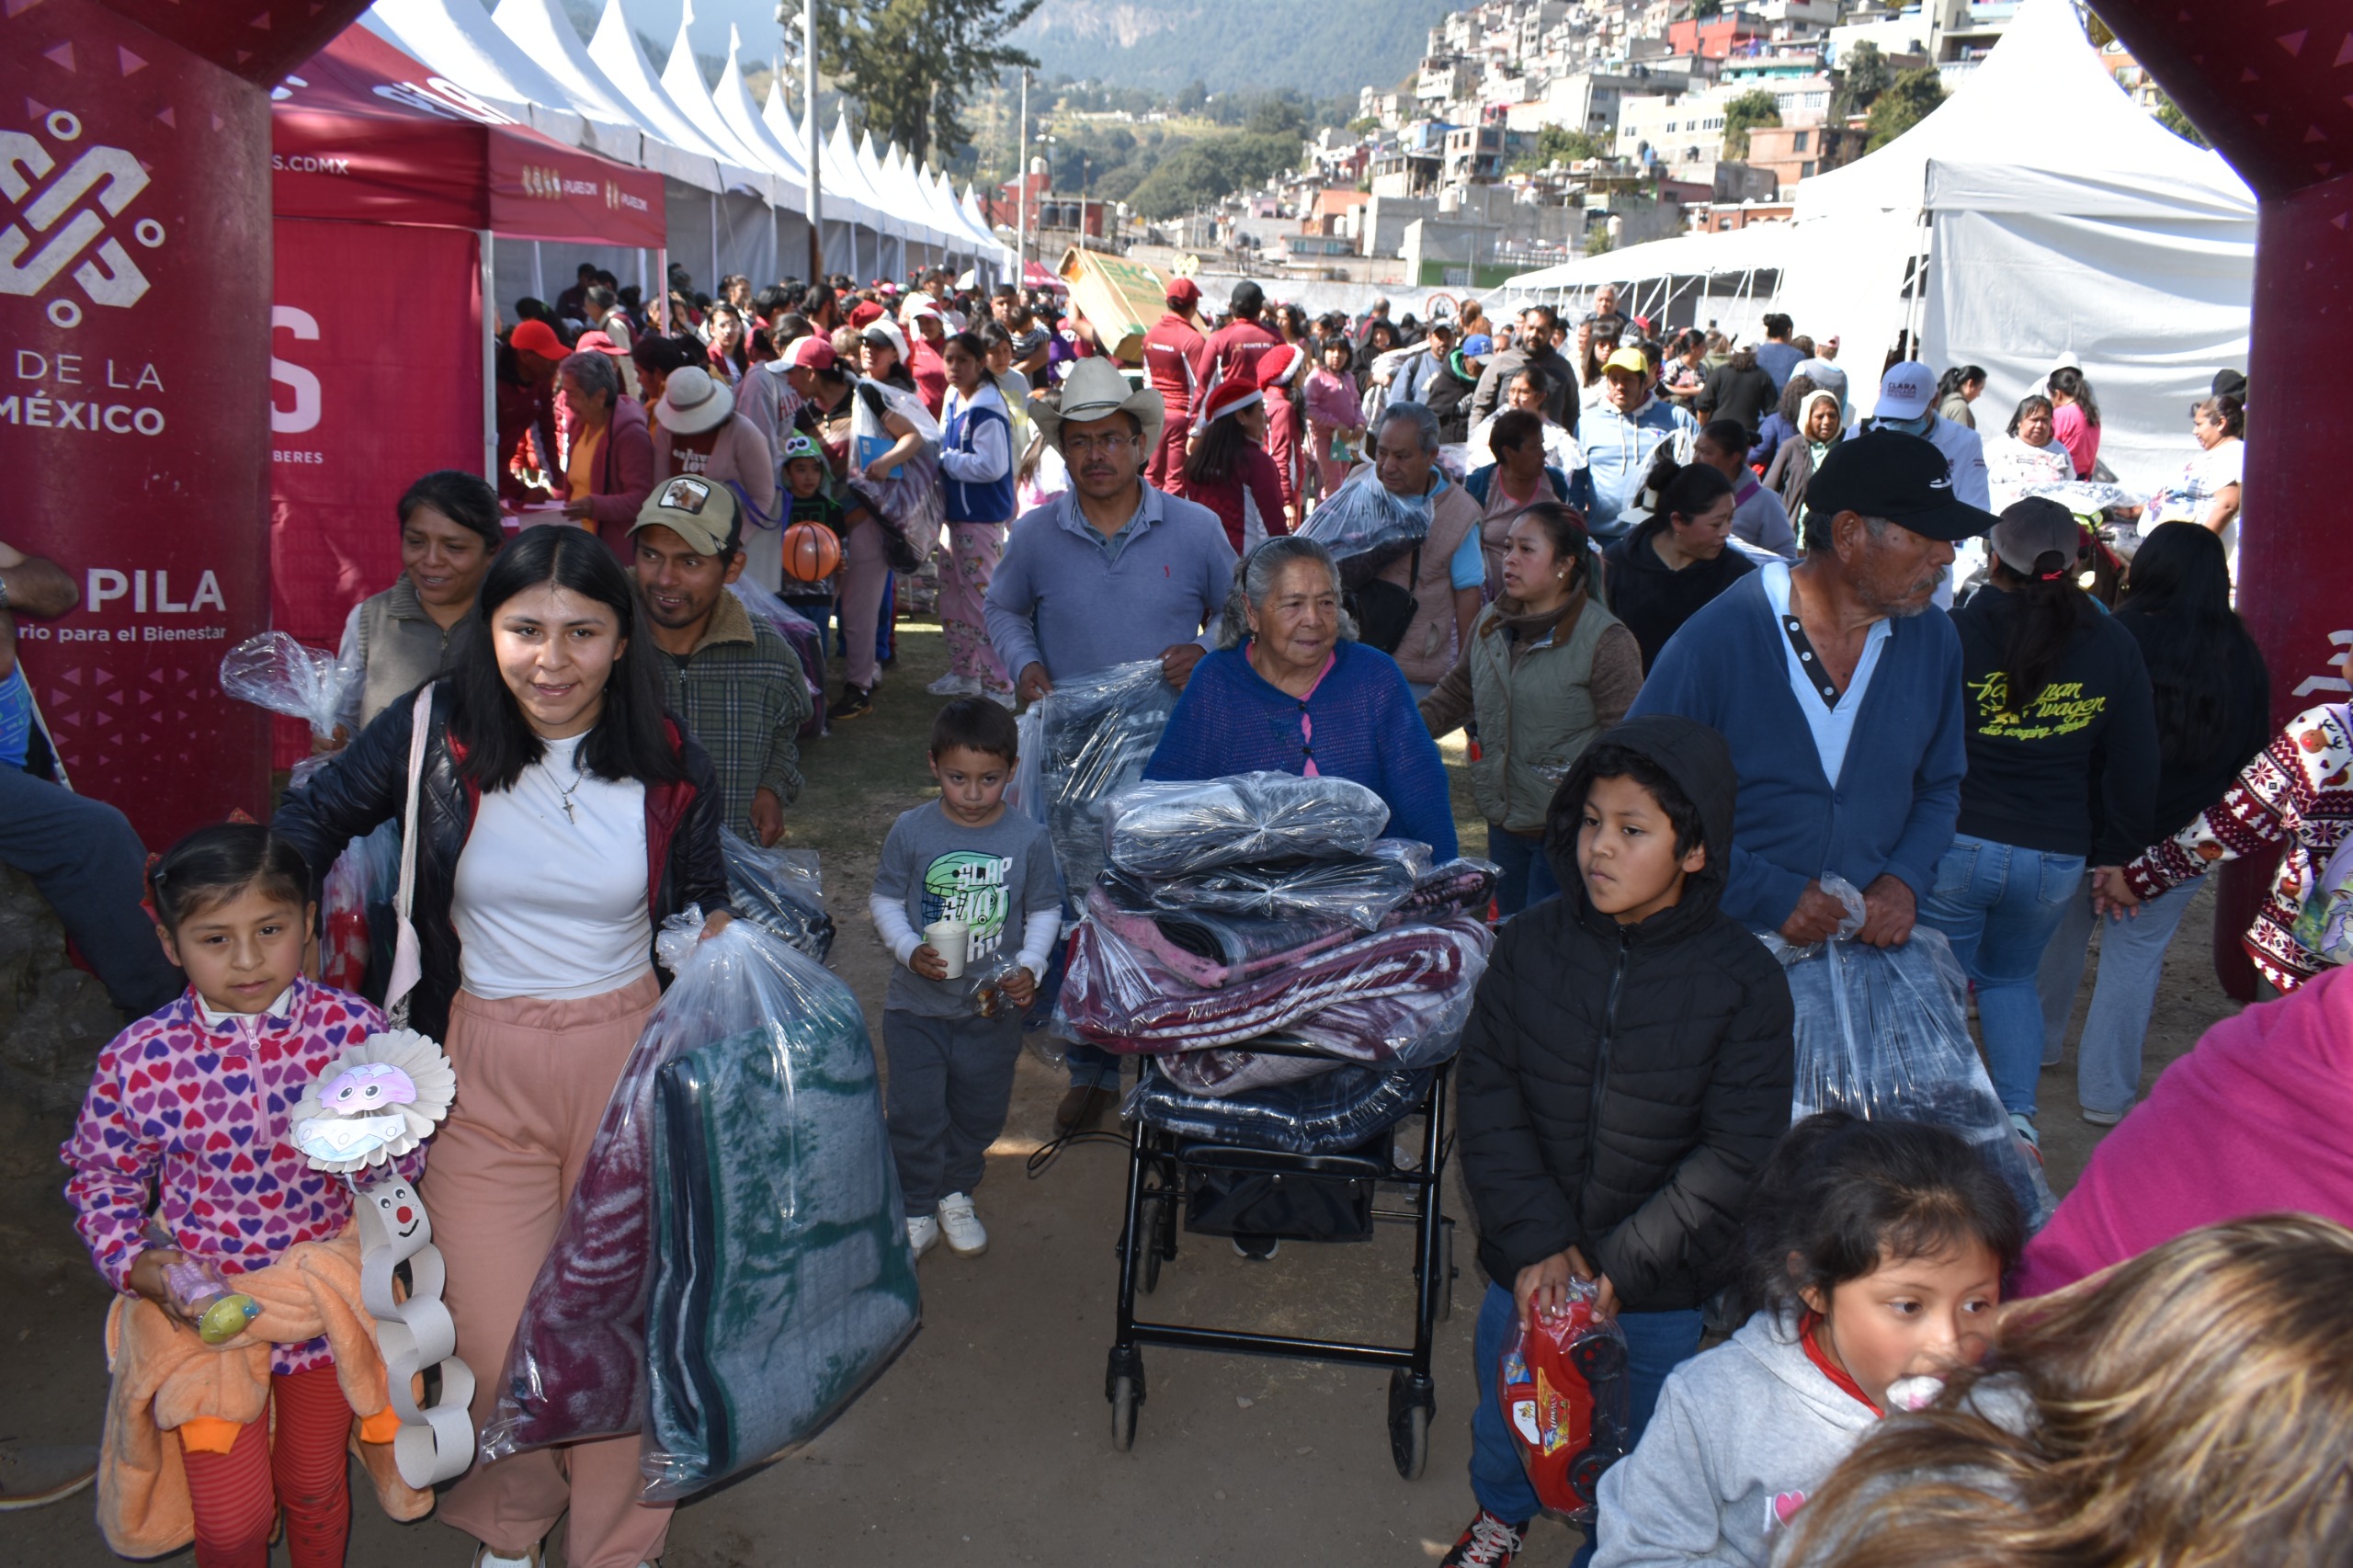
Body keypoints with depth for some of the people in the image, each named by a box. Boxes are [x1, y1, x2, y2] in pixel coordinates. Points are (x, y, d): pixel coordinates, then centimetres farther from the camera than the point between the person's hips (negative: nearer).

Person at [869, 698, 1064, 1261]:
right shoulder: (912, 831, -11)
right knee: (916, 1112, 4)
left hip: (994, 1007, 1)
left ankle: (956, 1194, 41)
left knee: (980, 1111, 16)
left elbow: (1045, 910, 2)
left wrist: (1029, 967, -12)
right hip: (917, 1005, -1)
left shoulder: (1029, 838, -9)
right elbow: (884, 901, 0)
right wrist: (909, 950, -17)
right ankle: (917, 1209, 26)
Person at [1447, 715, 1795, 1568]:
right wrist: (1536, 1243, -16)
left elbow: (1737, 1155, -14)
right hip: (1528, 1264, 2)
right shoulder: (1530, 945, -9)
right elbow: (1485, 1094, -8)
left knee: (1638, 1443, 16)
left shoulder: (1745, 981, -15)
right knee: (1505, 1406, 23)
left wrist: (1620, 1267, -19)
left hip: (1659, 1286, -2)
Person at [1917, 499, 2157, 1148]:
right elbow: (2135, 767, 7)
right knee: (2011, 978, 24)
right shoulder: (2114, 647, 1)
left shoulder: (1955, 634, -10)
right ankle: (2018, 1112, 12)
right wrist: (2113, 854, 17)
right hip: (2056, 858, 4)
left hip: (1954, 847, -3)